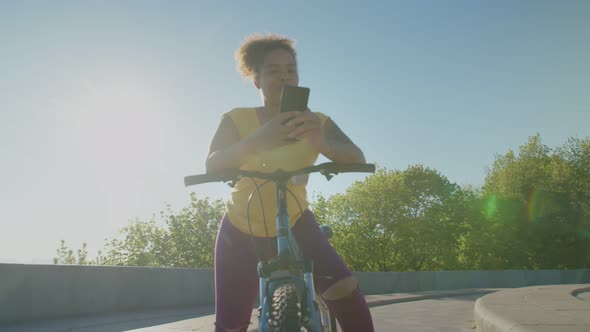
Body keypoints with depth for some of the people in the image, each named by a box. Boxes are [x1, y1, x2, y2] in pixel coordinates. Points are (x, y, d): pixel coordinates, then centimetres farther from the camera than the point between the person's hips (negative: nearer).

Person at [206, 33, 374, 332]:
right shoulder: (237, 120, -11)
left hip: (295, 224, 0)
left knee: (345, 290, -23)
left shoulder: (316, 122, -9)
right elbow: (212, 166, -28)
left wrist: (322, 142, -48)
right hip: (241, 231, 0)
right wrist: (257, 141, -48)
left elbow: (357, 159, -25)